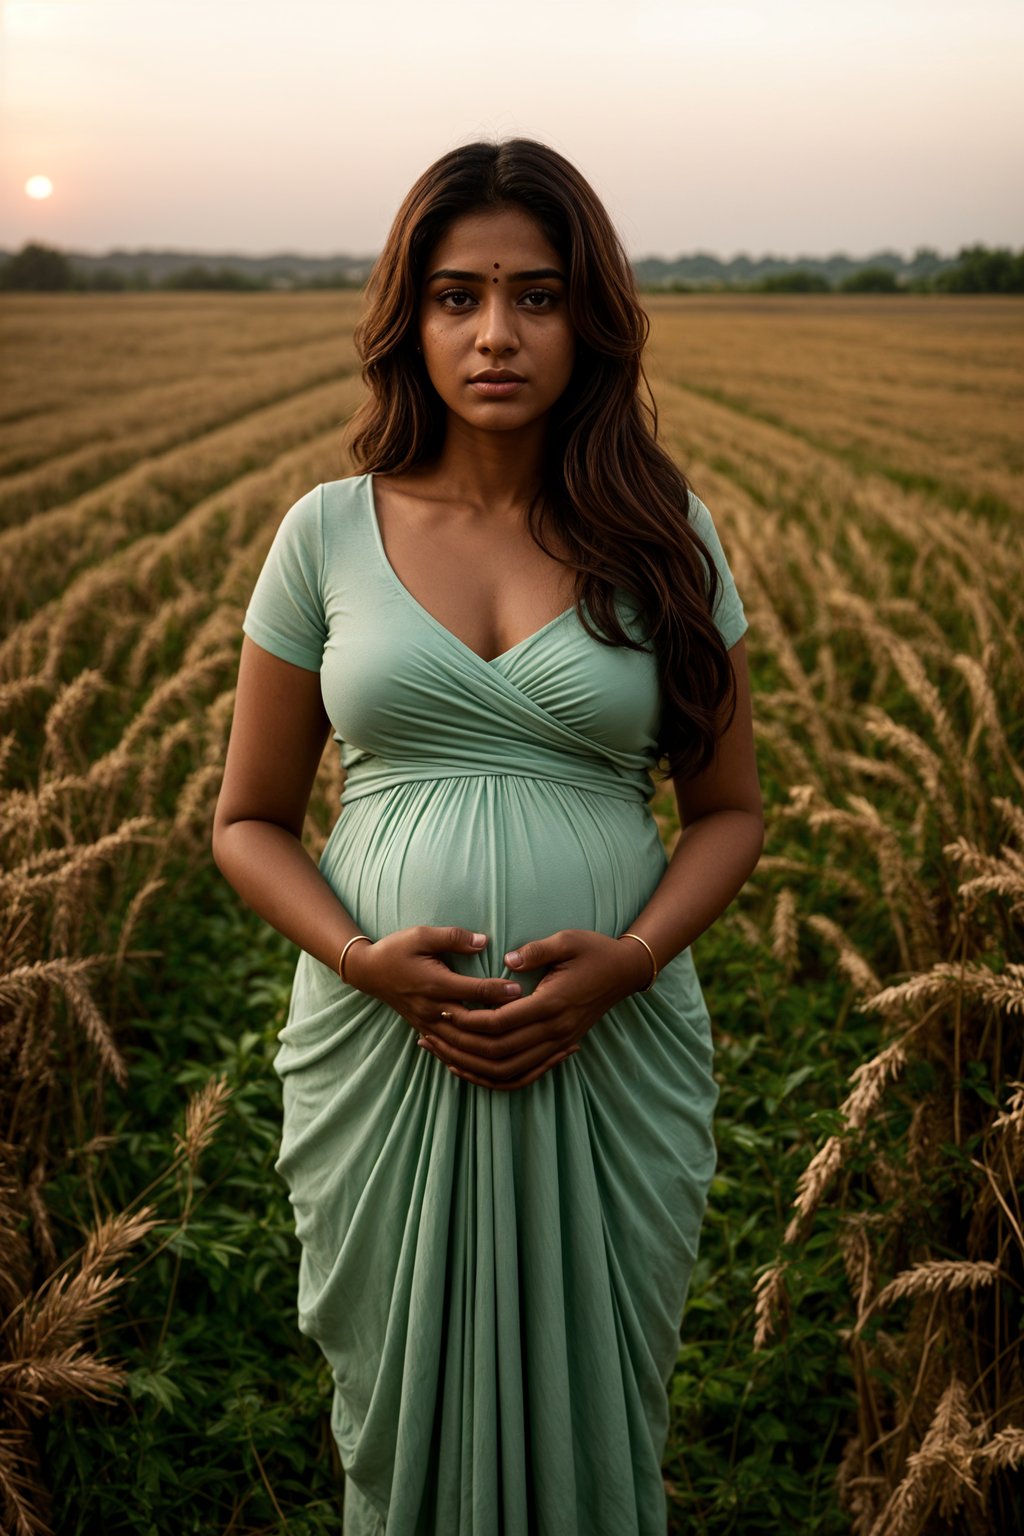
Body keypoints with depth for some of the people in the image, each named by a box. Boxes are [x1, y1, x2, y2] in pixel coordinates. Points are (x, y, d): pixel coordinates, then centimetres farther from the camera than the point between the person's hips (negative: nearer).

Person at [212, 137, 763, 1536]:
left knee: (593, 1415, 14)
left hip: (613, 1054, 0)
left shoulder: (665, 536, 1)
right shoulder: (330, 532, 1)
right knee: (403, 1409, 15)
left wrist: (627, 959, -13)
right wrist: (360, 959, -13)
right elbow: (250, 820, 5)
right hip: (380, 1047, 0)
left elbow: (729, 810, 6)